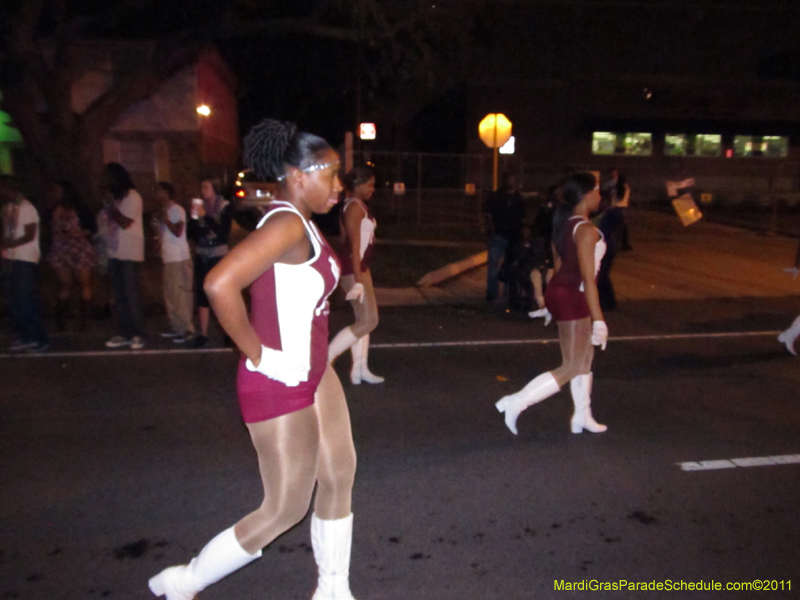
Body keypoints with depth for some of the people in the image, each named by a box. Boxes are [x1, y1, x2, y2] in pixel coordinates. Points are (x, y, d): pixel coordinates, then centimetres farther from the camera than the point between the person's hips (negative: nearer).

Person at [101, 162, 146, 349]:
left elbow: (125, 223, -15)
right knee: (119, 297, 8)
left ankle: (137, 335, 0)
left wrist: (110, 205, -11)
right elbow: (109, 223, 19)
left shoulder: (132, 197, -6)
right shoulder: (113, 198, 15)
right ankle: (123, 334, 13)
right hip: (114, 253, 7)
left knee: (131, 296, -6)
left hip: (129, 254, -7)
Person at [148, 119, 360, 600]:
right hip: (279, 385, -9)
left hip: (315, 374, 9)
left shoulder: (304, 225, 8)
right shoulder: (287, 223, -21)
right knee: (287, 509, 6)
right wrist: (257, 354, -22)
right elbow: (219, 284, -34)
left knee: (340, 476, 16)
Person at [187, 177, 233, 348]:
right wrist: (194, 217, -10)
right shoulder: (200, 205, 7)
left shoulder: (225, 207, -3)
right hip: (201, 256, 4)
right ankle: (203, 334, 8)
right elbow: (192, 233, 7)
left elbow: (224, 231, -15)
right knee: (201, 295, 2)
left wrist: (206, 216, -18)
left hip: (219, 256, -4)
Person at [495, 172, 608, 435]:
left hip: (558, 290, 10)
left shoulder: (563, 225, 9)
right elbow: (588, 279, -22)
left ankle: (582, 416, 34)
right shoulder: (586, 230, -19)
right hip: (573, 298, -9)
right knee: (571, 368, 2)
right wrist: (599, 320, -19)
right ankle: (517, 402, -1)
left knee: (585, 356, 21)